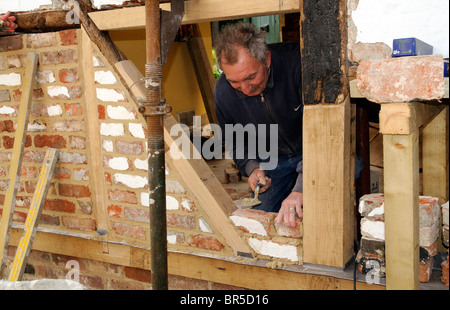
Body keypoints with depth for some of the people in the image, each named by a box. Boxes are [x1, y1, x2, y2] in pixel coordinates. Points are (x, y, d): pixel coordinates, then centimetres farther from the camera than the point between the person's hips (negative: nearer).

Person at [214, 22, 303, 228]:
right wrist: (252, 168, -13)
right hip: (273, 161, 3)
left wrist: (301, 189, -43)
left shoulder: (297, 62, -29)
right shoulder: (223, 92, -14)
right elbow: (234, 141, 7)